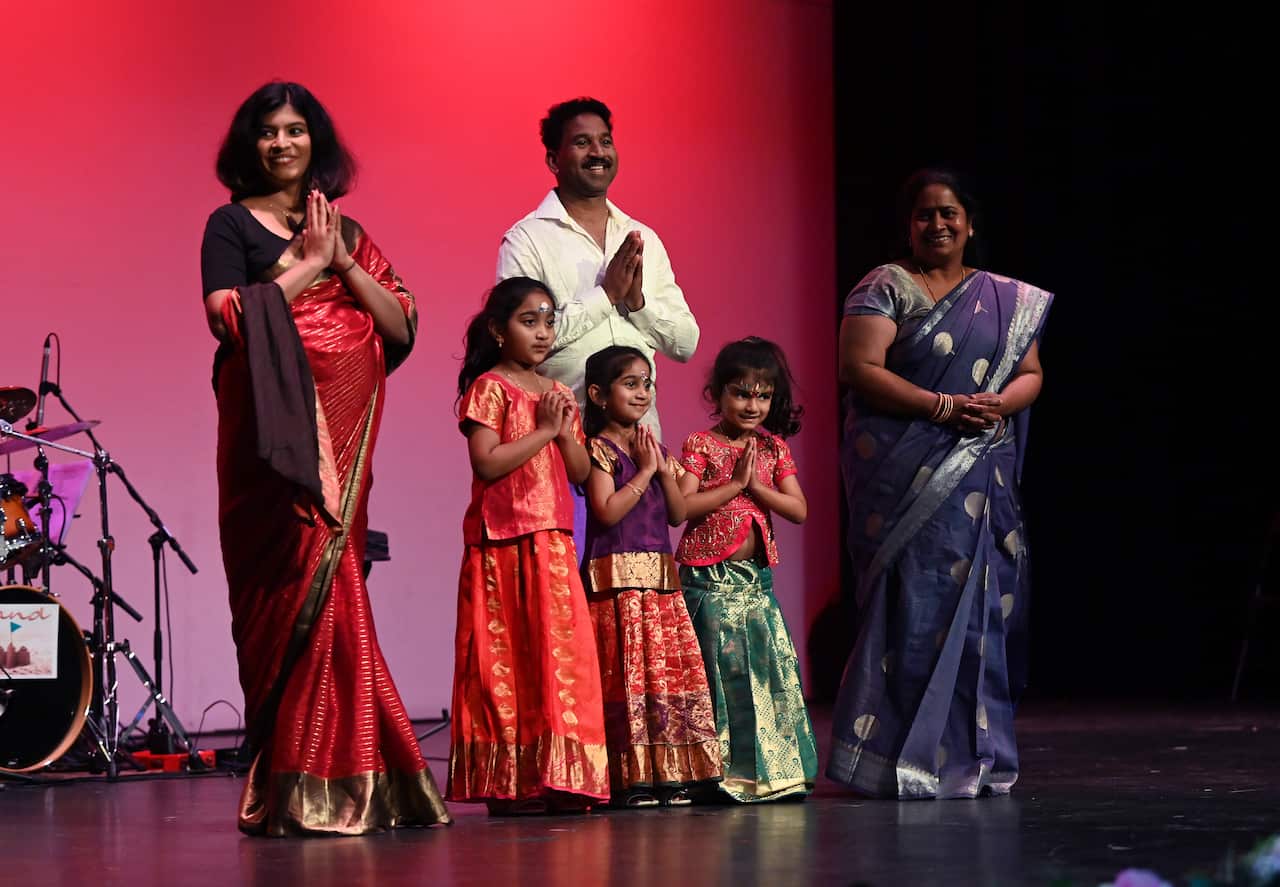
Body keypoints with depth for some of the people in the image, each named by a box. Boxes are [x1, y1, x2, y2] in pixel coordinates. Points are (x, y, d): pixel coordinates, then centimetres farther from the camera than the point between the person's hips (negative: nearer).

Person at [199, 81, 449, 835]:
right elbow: (228, 317, -9)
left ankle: (343, 781, 0)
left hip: (344, 429, 4)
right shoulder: (233, 224, 7)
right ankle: (299, 787, -8)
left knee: (333, 581, -2)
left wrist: (343, 263, 0)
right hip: (277, 427, -4)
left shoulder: (348, 233, 19)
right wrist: (306, 265, -5)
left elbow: (402, 327, 11)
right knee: (299, 583, -11)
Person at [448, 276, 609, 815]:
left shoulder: (557, 394, 17)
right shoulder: (490, 387, -4)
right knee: (509, 658, -5)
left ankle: (556, 778, 7)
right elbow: (487, 462, -17)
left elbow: (581, 472, 14)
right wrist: (543, 431, -13)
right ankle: (508, 784, -3)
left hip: (554, 543, 7)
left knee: (560, 655, 3)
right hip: (504, 543, -7)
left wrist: (566, 430, -2)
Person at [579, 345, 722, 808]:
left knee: (675, 669, 4)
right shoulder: (600, 449, -5)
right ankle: (631, 778, -6)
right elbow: (607, 510, -17)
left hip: (661, 576, 7)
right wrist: (644, 471, -11)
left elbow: (678, 514, 13)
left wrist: (665, 471, -1)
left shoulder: (655, 449, 17)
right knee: (629, 672, -9)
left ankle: (670, 774, 9)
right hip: (618, 576, -7)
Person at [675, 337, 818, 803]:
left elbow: (799, 510, 2)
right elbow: (681, 507, -16)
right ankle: (726, 771, 0)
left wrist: (757, 486, -11)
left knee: (772, 667, 2)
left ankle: (773, 768, 10)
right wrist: (734, 483, -16)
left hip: (756, 576, 5)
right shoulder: (700, 445, -3)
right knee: (722, 668, -5)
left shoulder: (774, 448, 10)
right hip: (709, 577, -5)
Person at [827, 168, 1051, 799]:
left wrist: (1001, 404, -9)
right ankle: (901, 763, -5)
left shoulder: (1007, 299, 16)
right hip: (905, 480, -5)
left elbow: (1030, 373, 14)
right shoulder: (884, 288, 0)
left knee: (979, 610, 3)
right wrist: (944, 406, -17)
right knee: (913, 606, -9)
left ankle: (972, 758, 9)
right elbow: (860, 369, -10)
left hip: (982, 481, 5)